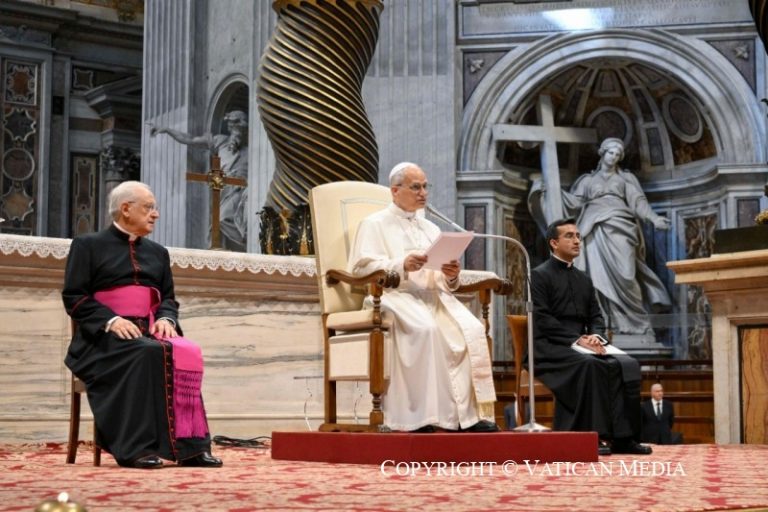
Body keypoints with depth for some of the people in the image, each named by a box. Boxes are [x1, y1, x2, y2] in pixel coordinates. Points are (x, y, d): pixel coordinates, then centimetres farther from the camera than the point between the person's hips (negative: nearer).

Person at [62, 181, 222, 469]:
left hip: (148, 333, 4)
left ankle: (189, 445, -31)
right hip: (104, 336, -4)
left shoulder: (157, 252, 23)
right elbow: (73, 296, -1)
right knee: (147, 353, -36)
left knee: (188, 353, -28)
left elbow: (168, 298, 19)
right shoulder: (88, 245, 8)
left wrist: (165, 319, -5)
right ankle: (136, 448, -36)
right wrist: (111, 320, -17)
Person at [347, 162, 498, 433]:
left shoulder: (431, 228, 28)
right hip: (396, 295, -5)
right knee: (425, 328, -37)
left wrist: (452, 276, -2)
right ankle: (420, 416, -33)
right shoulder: (375, 224, 12)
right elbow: (360, 265, -4)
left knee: (472, 330, -25)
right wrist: (402, 265, -18)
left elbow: (447, 282, 23)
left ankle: (471, 413, -27)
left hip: (434, 296, 5)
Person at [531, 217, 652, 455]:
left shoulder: (584, 279, 21)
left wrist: (595, 336, -7)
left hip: (581, 346, 7)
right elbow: (541, 319, -11)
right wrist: (576, 339, -19)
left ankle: (622, 436, -23)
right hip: (550, 347, -6)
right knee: (590, 365, -36)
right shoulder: (540, 275, -1)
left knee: (627, 364, -19)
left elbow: (596, 317, 17)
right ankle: (595, 435, -32)